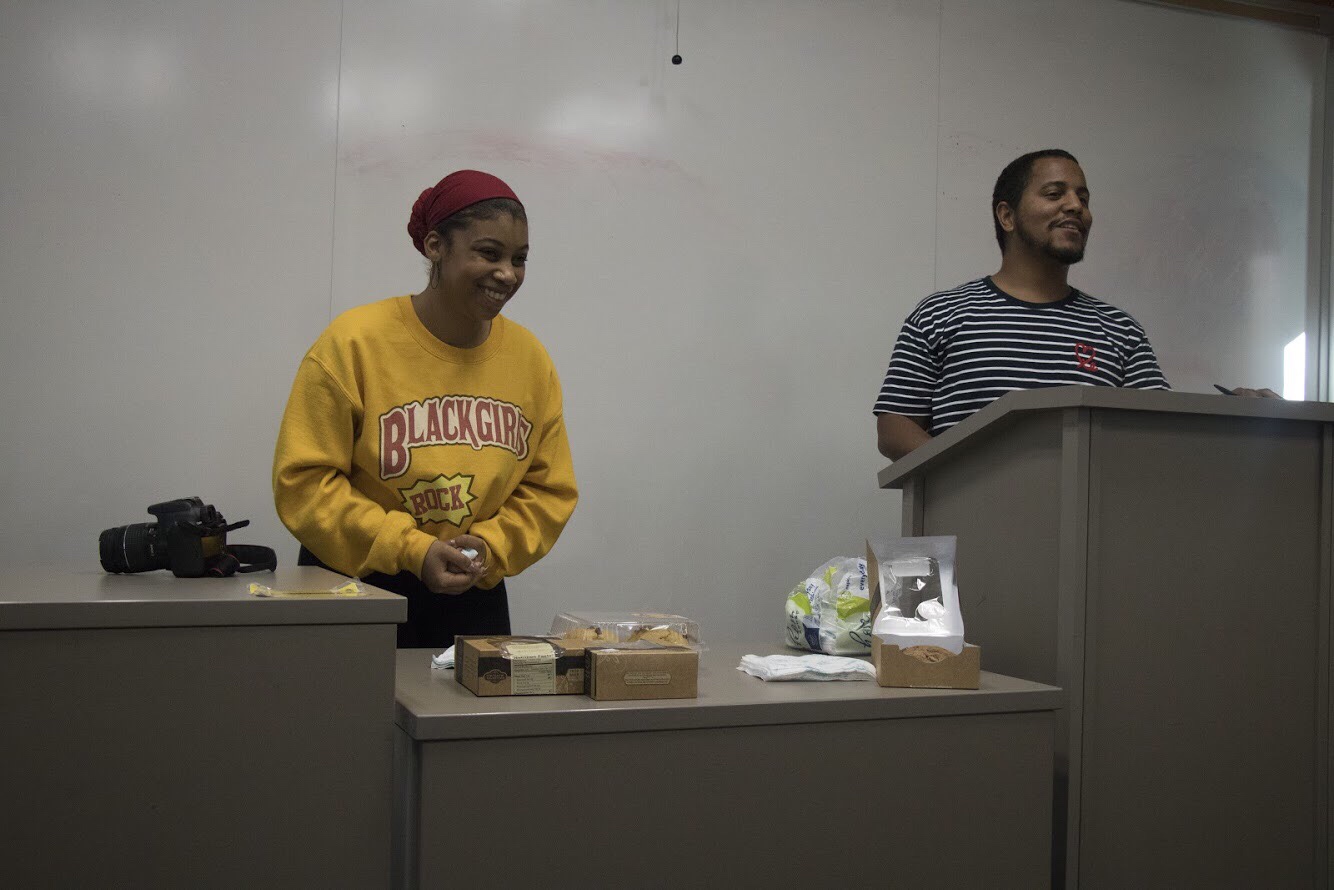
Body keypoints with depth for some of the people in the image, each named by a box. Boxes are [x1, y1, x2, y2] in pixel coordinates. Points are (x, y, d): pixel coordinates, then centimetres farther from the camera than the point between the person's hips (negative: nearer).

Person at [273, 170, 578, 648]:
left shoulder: (530, 358, -1)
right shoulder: (353, 341, -12)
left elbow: (548, 489, 6)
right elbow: (303, 481, -12)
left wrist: (491, 547, -12)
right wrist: (409, 549, -19)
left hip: (472, 597, 3)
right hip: (353, 588, -3)